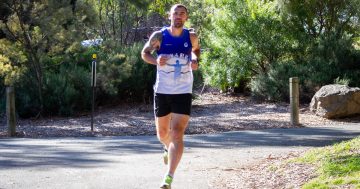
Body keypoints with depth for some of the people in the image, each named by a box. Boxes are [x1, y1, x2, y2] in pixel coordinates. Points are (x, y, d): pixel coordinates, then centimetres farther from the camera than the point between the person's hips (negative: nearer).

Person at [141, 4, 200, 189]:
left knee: (177, 134, -14)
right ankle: (169, 148, 52)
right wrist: (156, 61, -15)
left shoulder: (191, 37, 0)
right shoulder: (159, 36, -5)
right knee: (162, 133, 14)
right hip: (162, 92, 1)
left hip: (183, 93, -1)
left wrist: (195, 60, -2)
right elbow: (145, 53, 7)